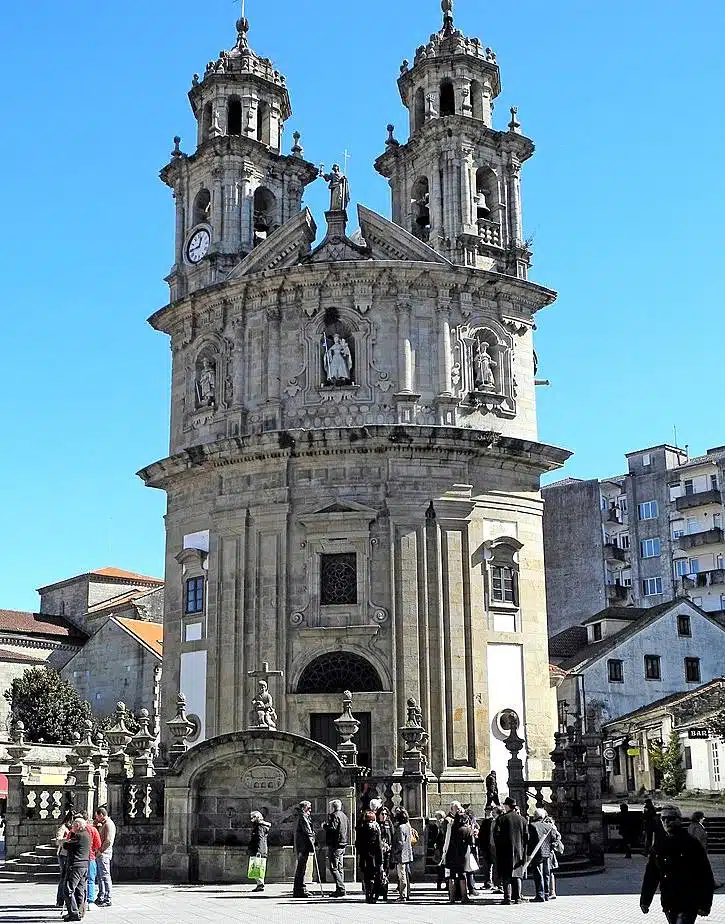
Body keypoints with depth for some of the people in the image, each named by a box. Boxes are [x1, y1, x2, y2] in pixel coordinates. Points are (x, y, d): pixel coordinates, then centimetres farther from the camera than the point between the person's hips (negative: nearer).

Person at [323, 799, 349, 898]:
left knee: (334, 868, -9)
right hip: (343, 844, 9)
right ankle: (339, 890, 13)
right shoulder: (344, 816, 18)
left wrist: (324, 825, -7)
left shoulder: (334, 816, -11)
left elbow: (332, 828, -22)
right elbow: (347, 831, 22)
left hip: (335, 844, -9)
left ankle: (341, 889, -15)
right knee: (340, 868, 12)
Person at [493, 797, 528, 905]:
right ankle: (517, 897, 7)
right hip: (519, 852, 4)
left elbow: (496, 835, -9)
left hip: (505, 852, -4)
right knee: (517, 875, 9)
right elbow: (526, 836, 7)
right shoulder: (522, 820, 6)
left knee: (506, 876, -1)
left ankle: (507, 898, -6)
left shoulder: (501, 819, -7)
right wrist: (522, 847, 15)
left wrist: (498, 846, 4)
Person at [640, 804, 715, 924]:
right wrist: (645, 900, 10)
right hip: (669, 904, 6)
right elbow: (651, 875, 13)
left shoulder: (691, 844, -7)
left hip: (689, 904, -6)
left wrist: (705, 904, -12)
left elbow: (705, 875, -8)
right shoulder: (659, 845, 7)